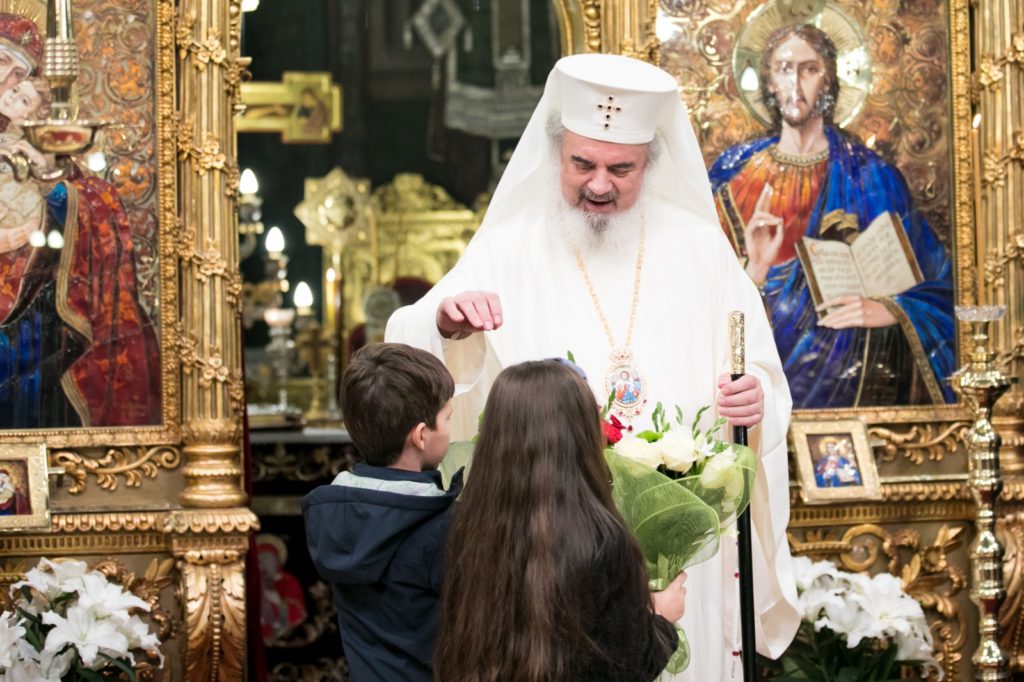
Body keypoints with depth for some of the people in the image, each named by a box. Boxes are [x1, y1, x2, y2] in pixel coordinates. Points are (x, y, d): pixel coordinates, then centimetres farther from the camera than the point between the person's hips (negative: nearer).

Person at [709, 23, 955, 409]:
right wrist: (755, 271, -13)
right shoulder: (736, 172, 8)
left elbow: (936, 283, 5)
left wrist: (889, 310, -14)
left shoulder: (869, 176, 4)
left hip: (846, 373, -1)